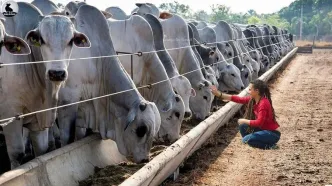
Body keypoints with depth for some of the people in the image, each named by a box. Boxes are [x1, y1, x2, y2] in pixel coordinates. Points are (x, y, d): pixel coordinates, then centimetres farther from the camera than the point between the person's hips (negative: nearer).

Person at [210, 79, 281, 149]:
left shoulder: (264, 103, -24)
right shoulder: (252, 99, -1)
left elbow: (259, 122, -28)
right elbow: (238, 99, -4)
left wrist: (244, 121, -17)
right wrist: (219, 94, -8)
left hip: (272, 133, -8)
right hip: (262, 128, 8)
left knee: (246, 139, -18)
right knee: (242, 125, -1)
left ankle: (269, 145, -4)